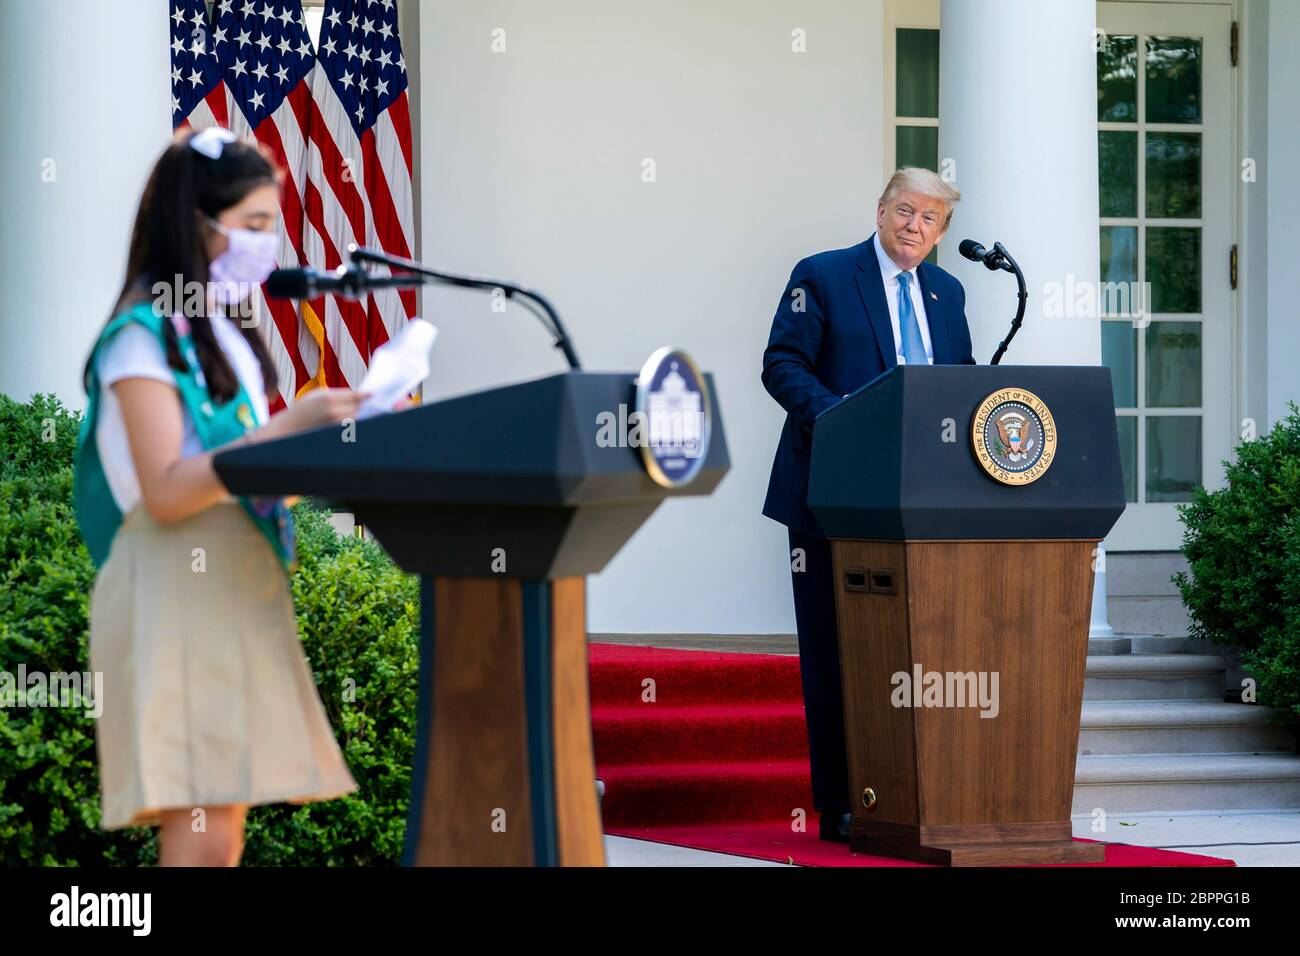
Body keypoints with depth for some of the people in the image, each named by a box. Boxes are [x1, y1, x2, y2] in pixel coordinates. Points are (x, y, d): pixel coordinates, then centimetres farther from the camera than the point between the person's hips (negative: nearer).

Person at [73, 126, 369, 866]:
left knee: (222, 828, 5)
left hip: (235, 586, 9)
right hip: (176, 590, -9)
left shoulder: (222, 330, 18)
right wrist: (289, 427, -20)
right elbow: (166, 492, -18)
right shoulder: (146, 333, -9)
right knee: (202, 838, -16)